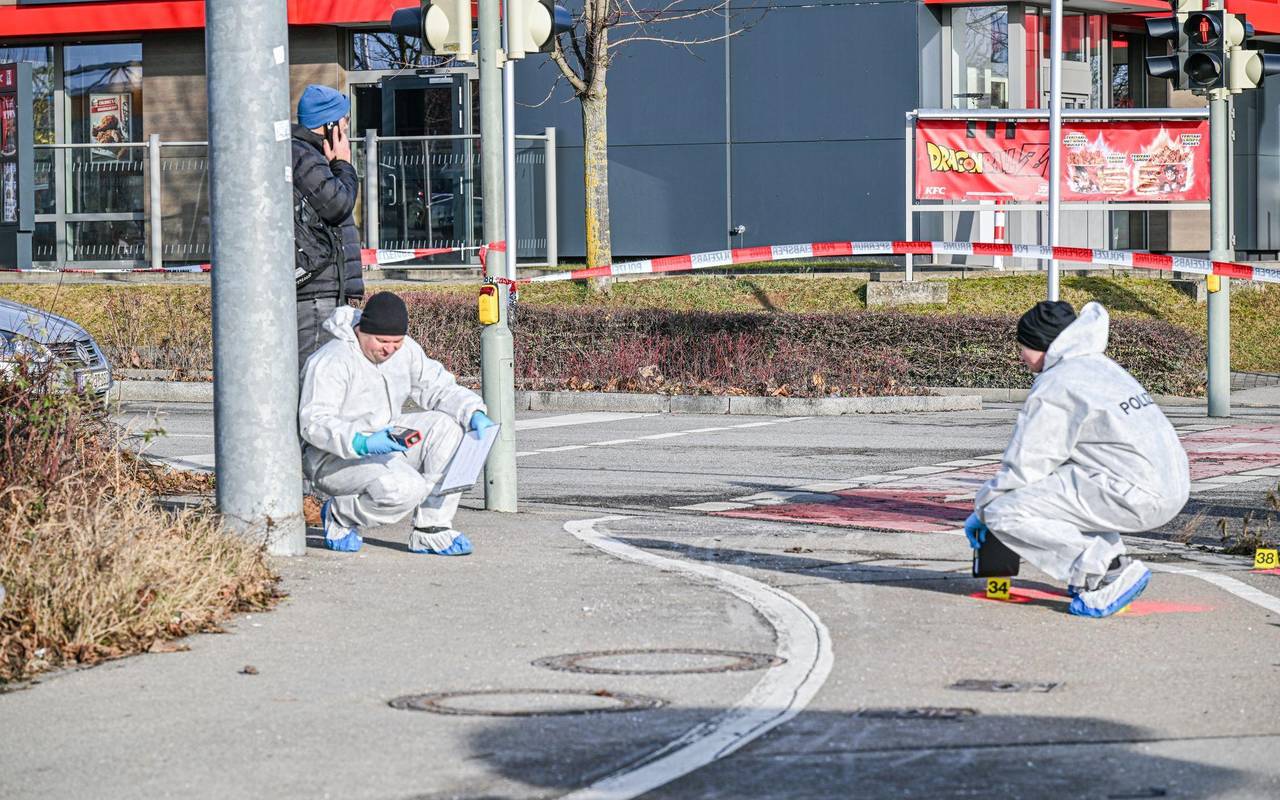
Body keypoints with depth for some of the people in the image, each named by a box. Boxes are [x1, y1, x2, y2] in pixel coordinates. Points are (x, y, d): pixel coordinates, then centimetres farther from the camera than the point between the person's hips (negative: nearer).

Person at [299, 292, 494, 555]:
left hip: (385, 442, 8)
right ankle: (338, 516, -2)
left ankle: (431, 529, -11)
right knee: (406, 489, -32)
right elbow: (314, 422, -28)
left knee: (447, 426, -13)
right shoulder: (332, 361, -21)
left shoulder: (404, 350, 2)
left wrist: (475, 414, -15)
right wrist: (363, 443, -43)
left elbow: (438, 388, 5)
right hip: (334, 460, -8)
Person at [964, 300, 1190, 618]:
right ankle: (1110, 559, 17)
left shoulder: (1053, 388, -7)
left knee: (1004, 513, -11)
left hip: (1138, 498, -10)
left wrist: (980, 510, 10)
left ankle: (1111, 575, -12)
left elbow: (1022, 469, -7)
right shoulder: (1099, 366, 21)